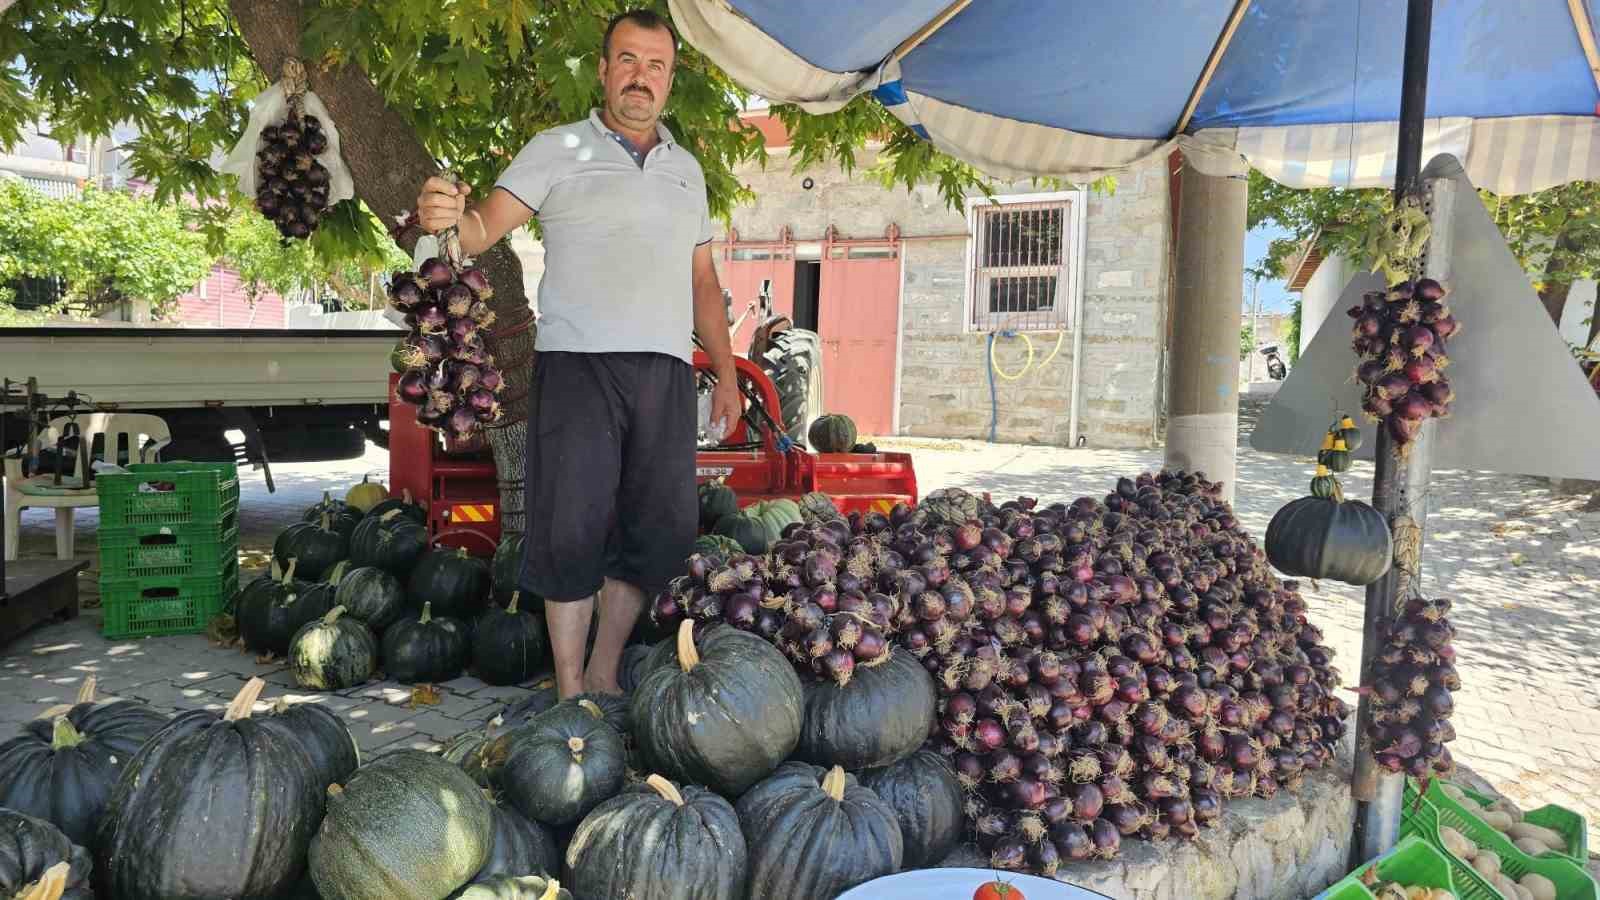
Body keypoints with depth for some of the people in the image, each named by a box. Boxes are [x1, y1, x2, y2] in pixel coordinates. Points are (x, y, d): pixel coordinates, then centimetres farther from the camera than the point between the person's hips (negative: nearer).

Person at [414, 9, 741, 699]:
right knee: (573, 527, -5)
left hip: (666, 371, 5)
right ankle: (569, 691, 7)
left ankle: (603, 674, 18)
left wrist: (726, 372, 17)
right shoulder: (557, 150, 6)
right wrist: (447, 218, -30)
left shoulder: (686, 170, 20)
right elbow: (485, 227, -6)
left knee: (663, 531, 4)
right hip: (576, 363, -4)